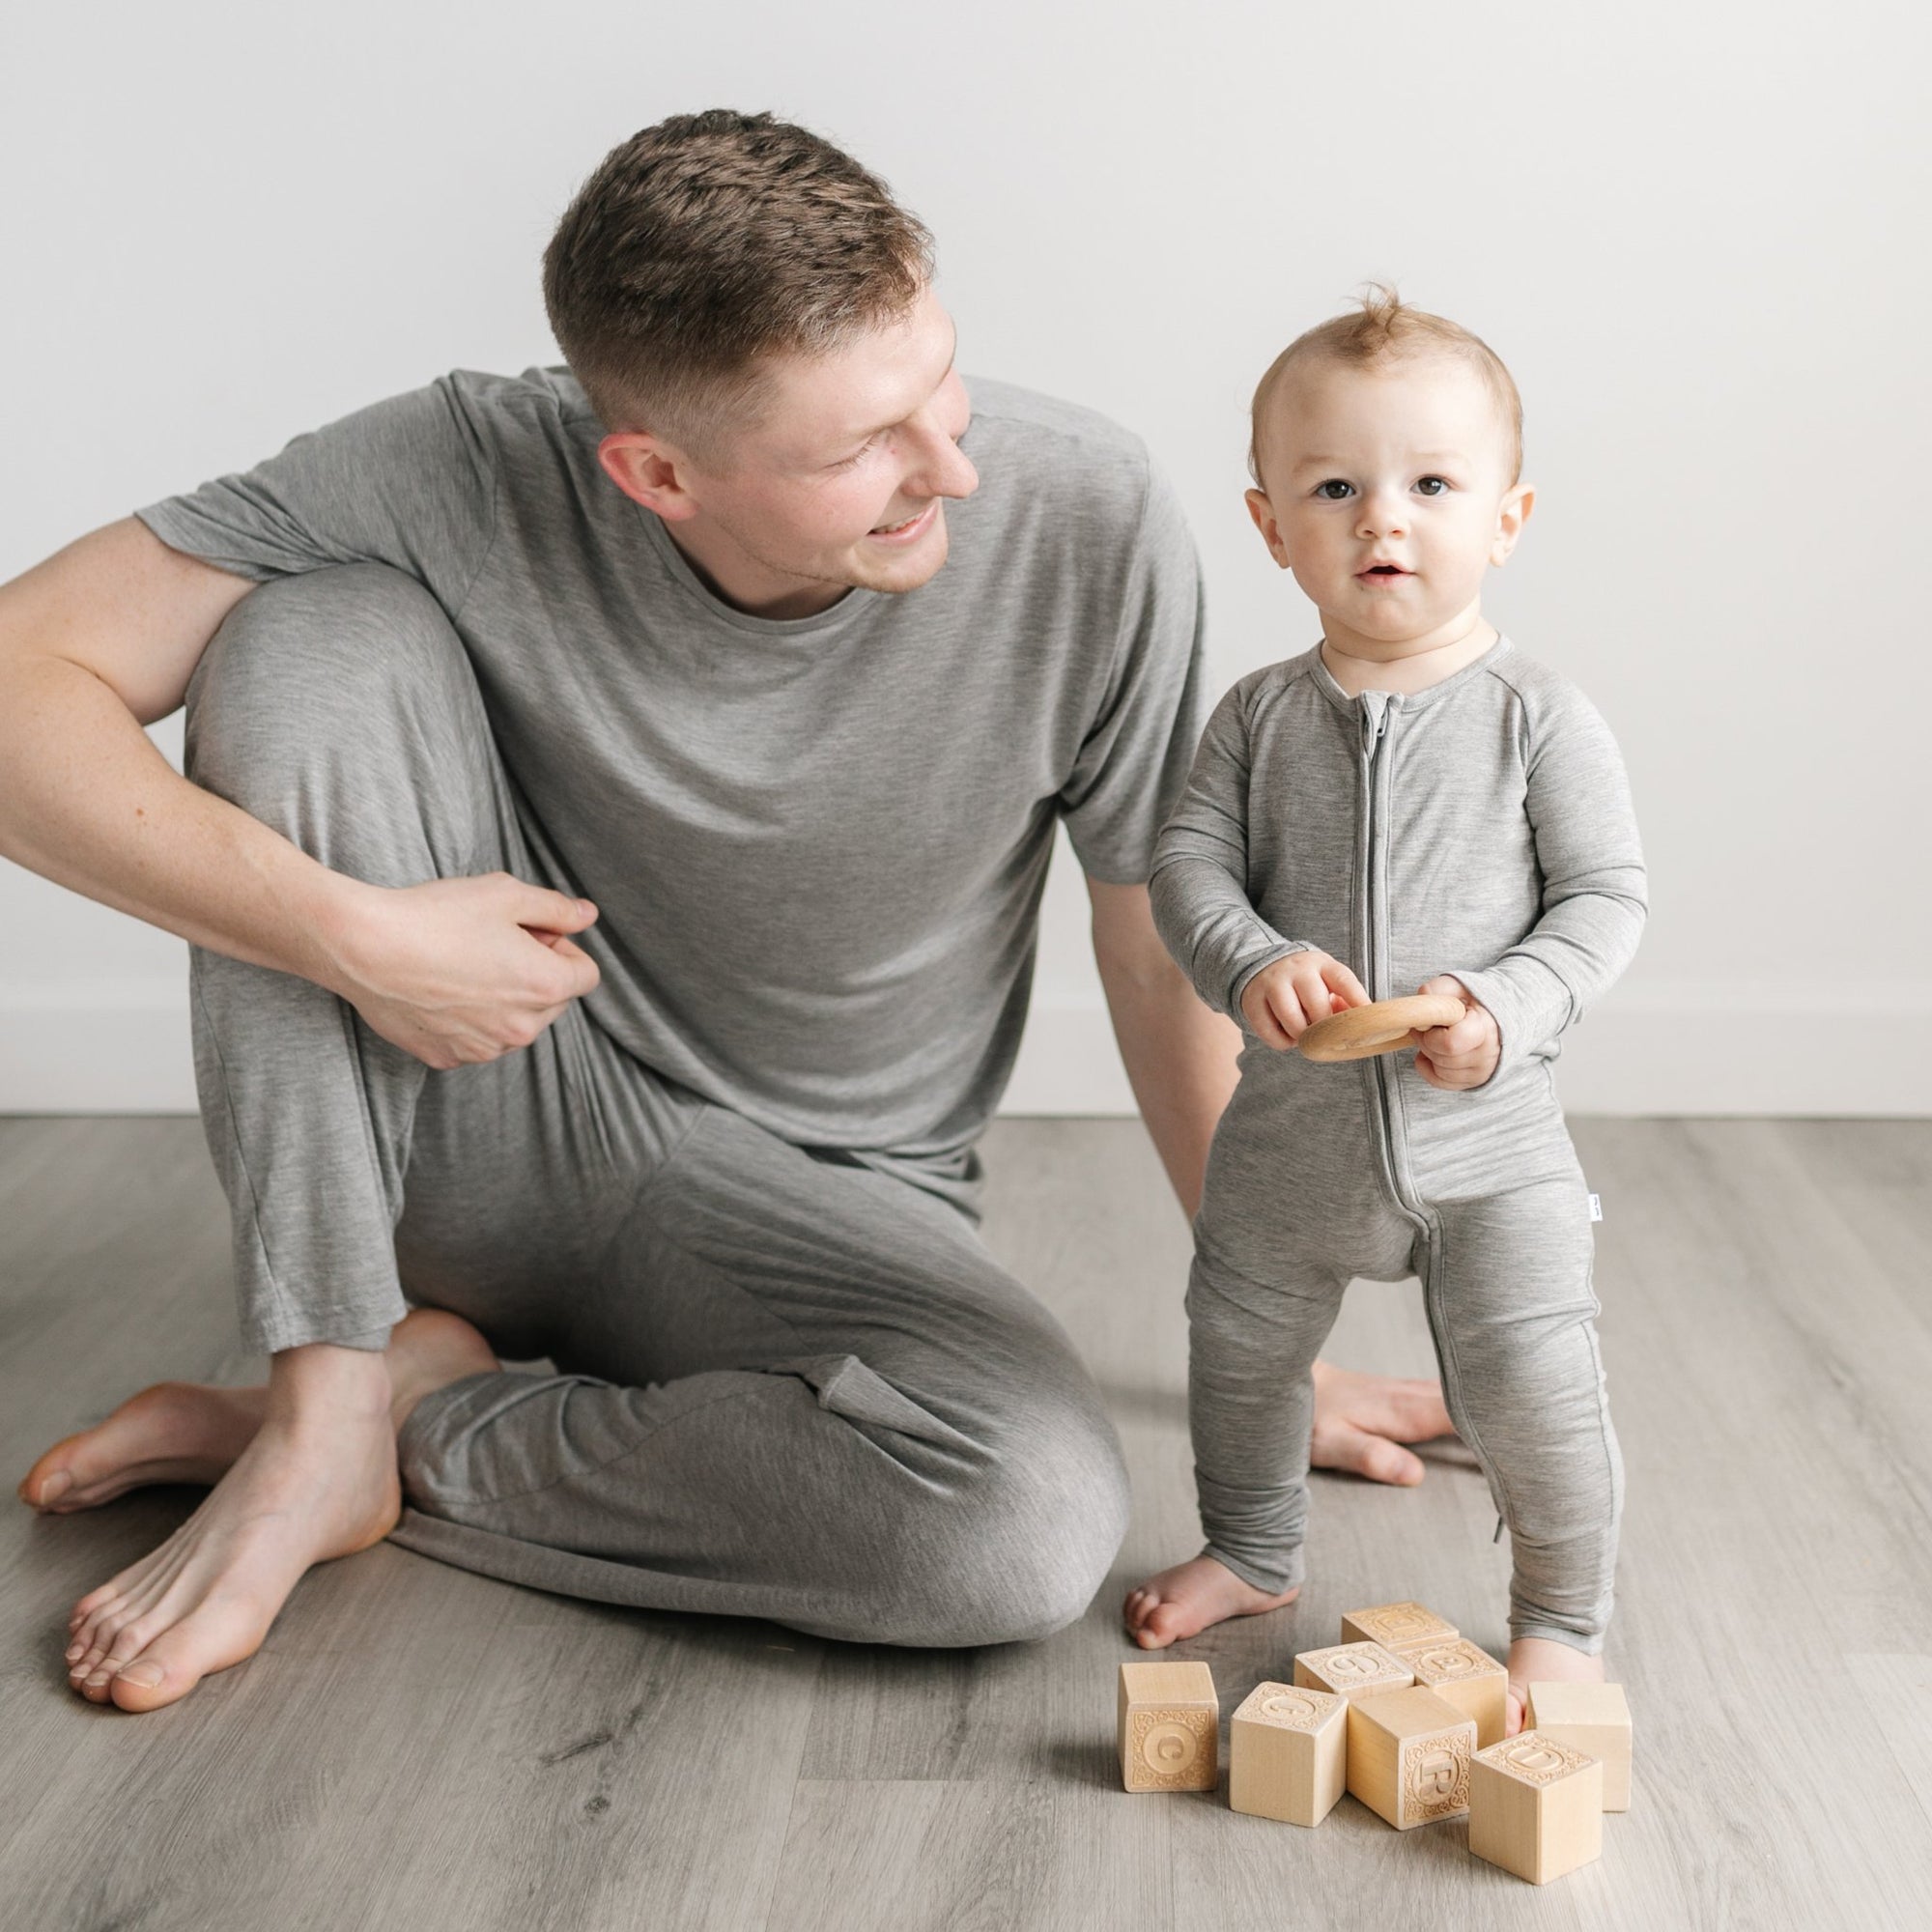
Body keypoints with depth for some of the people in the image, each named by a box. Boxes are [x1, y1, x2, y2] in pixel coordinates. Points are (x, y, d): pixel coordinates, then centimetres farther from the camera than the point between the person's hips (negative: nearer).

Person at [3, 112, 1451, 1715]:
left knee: (1037, 1528, -32)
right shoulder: (475, 476, -21)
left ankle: (413, 1425, -9)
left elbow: (1168, 966, -8)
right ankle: (323, 1413, -16)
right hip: (492, 1118, 0)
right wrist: (349, 933, -31)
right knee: (320, 635, -24)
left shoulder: (1082, 524, -20)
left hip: (826, 1205, 1)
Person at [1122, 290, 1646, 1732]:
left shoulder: (1539, 717, -8)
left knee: (1530, 1383, -7)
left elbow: (1607, 897, -8)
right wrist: (1252, 964, -24)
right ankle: (1254, 1553, 45)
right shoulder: (1263, 715, -1)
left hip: (1487, 1139, -3)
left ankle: (1565, 1616, 21)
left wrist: (1510, 1008, -24)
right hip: (1295, 1132, 3)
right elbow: (1188, 861, -3)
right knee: (1241, 1350, 18)